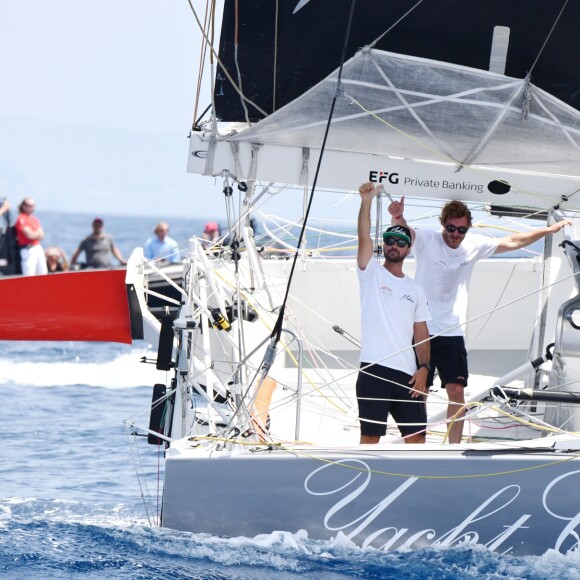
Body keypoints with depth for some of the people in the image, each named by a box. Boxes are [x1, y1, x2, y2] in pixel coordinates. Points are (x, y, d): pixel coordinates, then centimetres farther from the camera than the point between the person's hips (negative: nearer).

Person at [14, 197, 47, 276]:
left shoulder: (34, 219, 16)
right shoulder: (21, 219, -8)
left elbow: (41, 235, 9)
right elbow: (30, 235, -16)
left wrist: (34, 234, -10)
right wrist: (38, 233, 2)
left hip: (38, 248, 9)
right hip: (28, 250, -9)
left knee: (43, 272, 8)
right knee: (29, 275, -14)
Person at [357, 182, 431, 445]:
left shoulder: (415, 290, 18)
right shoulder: (372, 273, 7)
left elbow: (421, 334, 14)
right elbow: (364, 239, -10)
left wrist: (424, 368, 0)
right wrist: (366, 202, -22)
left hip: (407, 373, 4)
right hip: (374, 369, -4)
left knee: (417, 435, 4)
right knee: (370, 435, -2)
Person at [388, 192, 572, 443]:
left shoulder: (474, 245, 3)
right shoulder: (426, 240, -10)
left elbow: (513, 242, 15)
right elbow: (403, 231, -31)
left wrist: (550, 230, 19)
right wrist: (397, 218, -55)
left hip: (453, 334, 4)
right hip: (422, 331, -3)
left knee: (457, 391, -1)